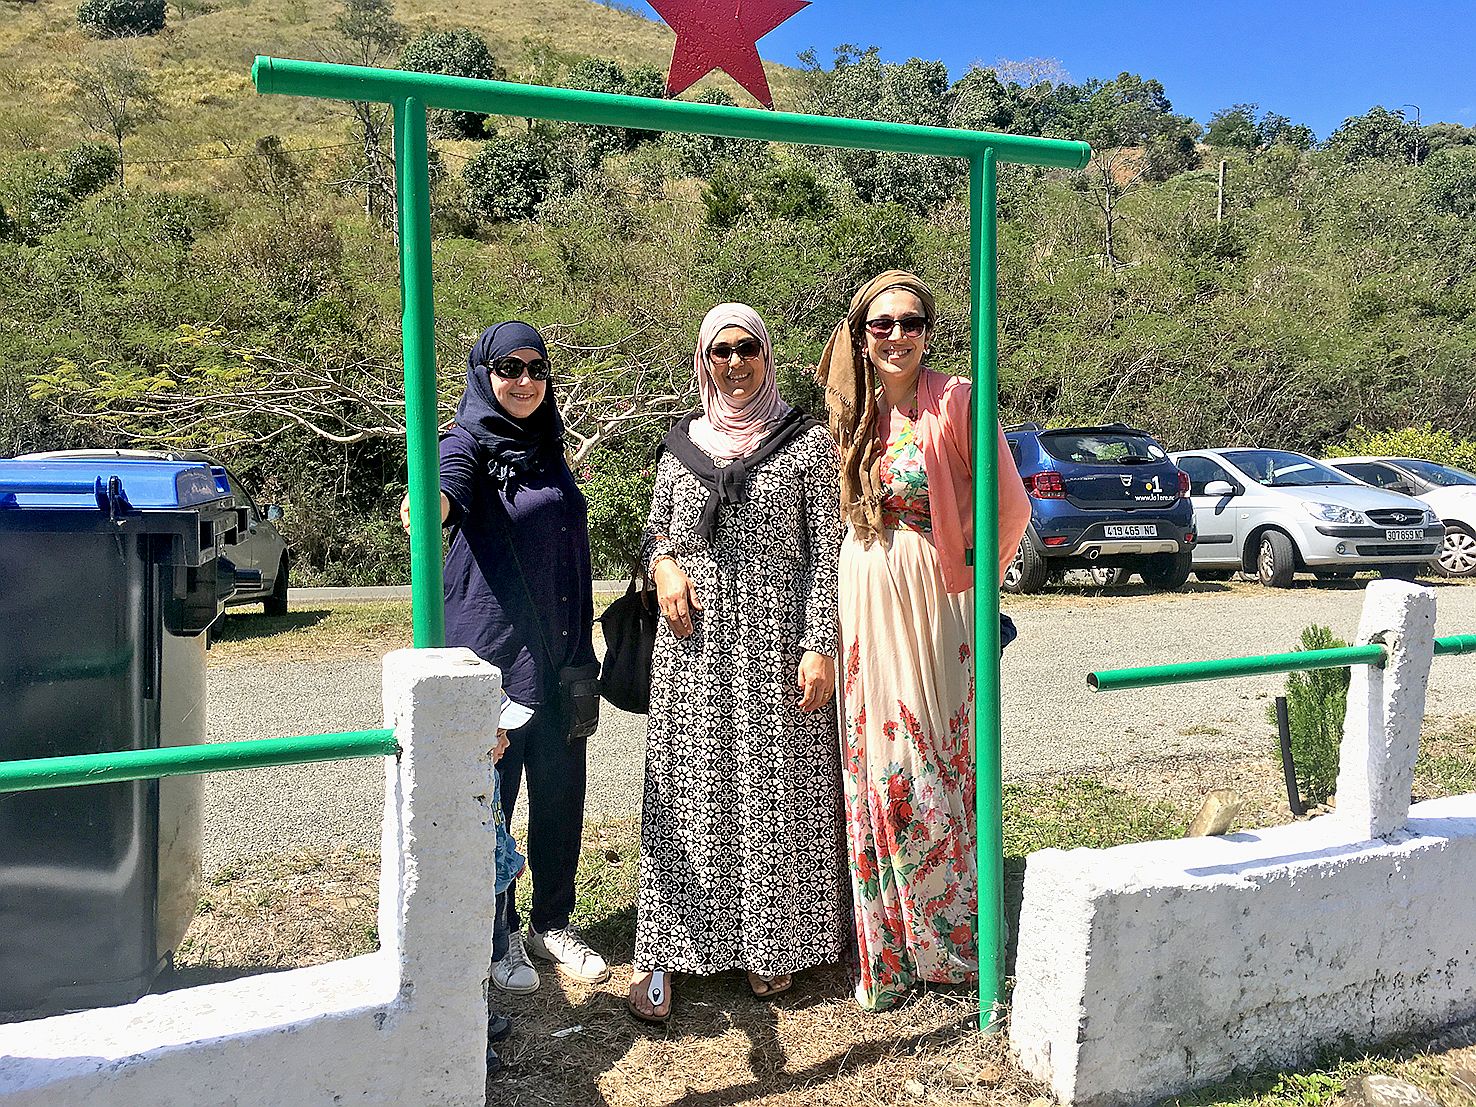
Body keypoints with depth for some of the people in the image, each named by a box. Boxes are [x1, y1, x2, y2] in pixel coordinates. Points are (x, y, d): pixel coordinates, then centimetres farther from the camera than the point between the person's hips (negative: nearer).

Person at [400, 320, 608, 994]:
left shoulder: (548, 448, 13)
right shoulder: (470, 442, -6)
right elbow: (449, 487, -30)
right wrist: (429, 504, -54)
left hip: (560, 652, 6)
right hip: (493, 650, -6)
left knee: (561, 791, 10)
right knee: (491, 795, 3)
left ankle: (553, 923, 26)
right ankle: (499, 936, 19)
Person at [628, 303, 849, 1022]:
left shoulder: (806, 442, 2)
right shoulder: (682, 443, 10)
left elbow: (824, 551, -2)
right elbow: (654, 527, 19)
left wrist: (819, 647, -9)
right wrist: (663, 564, -4)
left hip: (775, 638, -2)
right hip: (695, 640, 2)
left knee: (776, 787, 3)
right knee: (687, 789, 3)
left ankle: (771, 946, 19)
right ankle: (664, 950, 9)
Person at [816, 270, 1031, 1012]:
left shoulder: (954, 400, -6)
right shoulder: (850, 413, 9)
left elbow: (1011, 504, -4)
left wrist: (974, 577, 3)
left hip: (930, 601, -4)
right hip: (863, 604, 4)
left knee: (934, 766, 2)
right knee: (876, 770, 6)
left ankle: (947, 942, 20)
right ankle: (888, 953, 18)